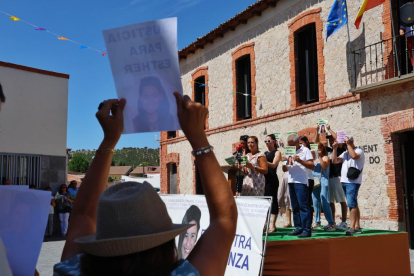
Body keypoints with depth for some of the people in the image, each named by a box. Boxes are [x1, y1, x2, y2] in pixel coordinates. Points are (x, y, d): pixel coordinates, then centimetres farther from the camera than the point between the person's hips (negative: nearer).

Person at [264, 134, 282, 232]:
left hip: (272, 179, -6)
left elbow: (274, 165, -12)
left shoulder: (277, 152, 3)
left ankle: (272, 225, -7)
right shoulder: (264, 153, 20)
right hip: (264, 179, 6)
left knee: (272, 200, -6)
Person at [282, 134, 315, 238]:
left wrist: (300, 161, -18)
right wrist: (285, 164, -2)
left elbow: (312, 166, -7)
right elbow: (284, 169, 21)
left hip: (301, 182, -7)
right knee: (295, 207, 9)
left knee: (304, 206, -8)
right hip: (291, 182, 7)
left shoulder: (305, 150, 1)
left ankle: (307, 229, -7)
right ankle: (298, 228, 14)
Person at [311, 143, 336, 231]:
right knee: (316, 203, 7)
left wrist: (319, 156, -16)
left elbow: (324, 166, -16)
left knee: (324, 202, -10)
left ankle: (331, 223, -8)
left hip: (323, 182, -5)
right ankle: (317, 222, 14)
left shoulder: (325, 158, 4)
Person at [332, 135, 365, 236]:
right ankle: (357, 226, 16)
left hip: (353, 182, -8)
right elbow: (335, 161, 12)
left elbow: (354, 156, -23)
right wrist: (335, 149, 4)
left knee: (351, 204, -15)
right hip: (344, 181, 8)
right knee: (353, 204, 11)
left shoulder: (359, 151, -1)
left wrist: (349, 144, -14)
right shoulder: (345, 153, 21)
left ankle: (352, 227, -17)